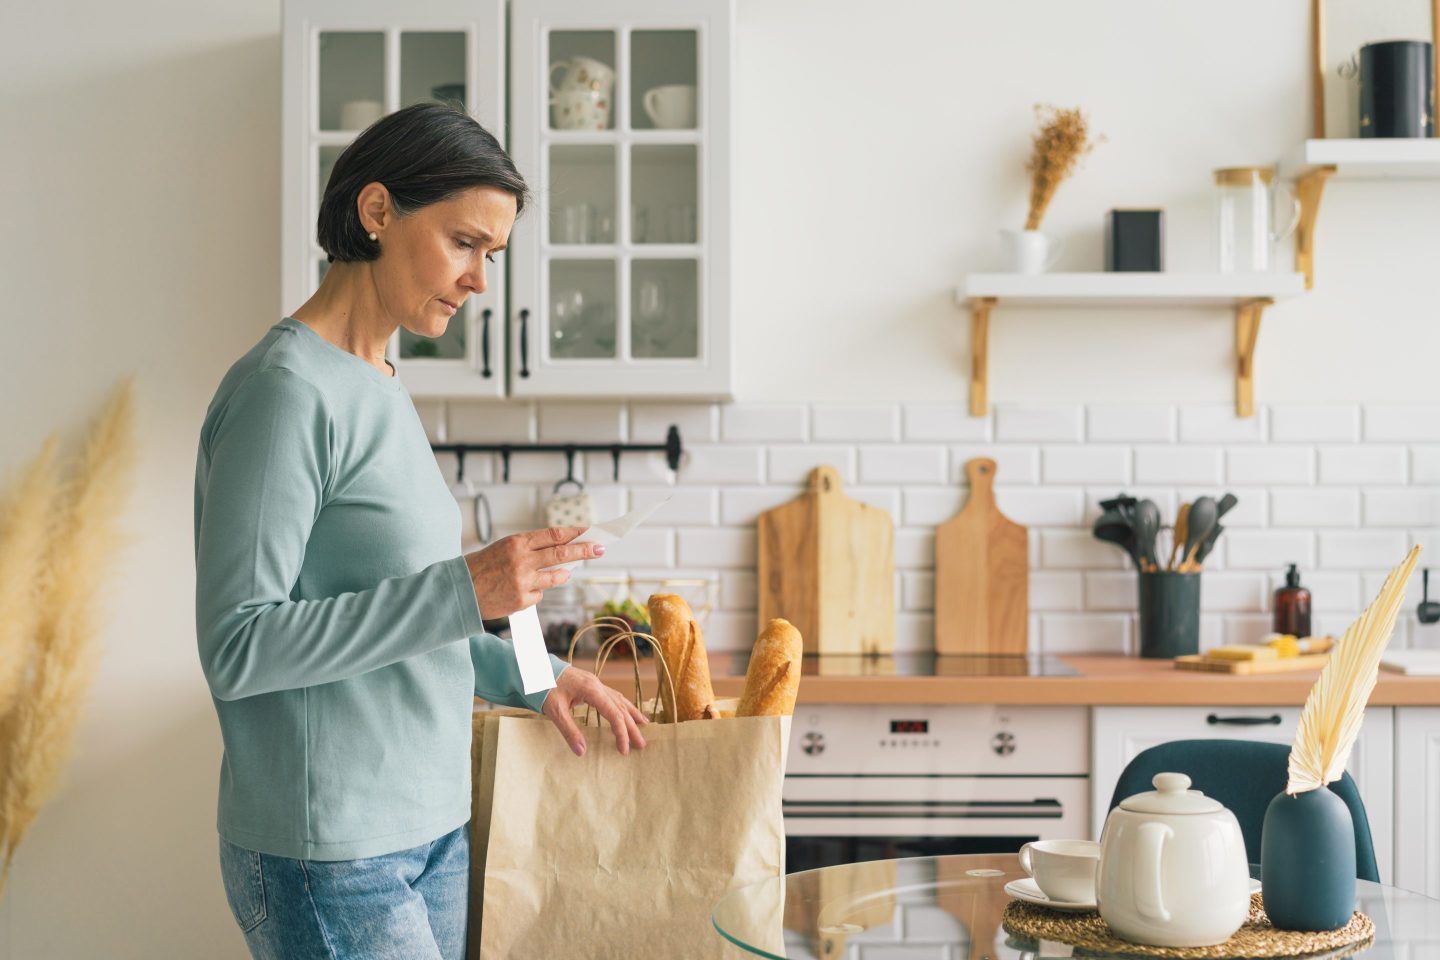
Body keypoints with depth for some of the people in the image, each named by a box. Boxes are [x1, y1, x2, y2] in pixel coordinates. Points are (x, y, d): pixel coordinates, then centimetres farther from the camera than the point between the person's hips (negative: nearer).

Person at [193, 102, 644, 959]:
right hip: (330, 857, -8)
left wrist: (529, 675, 10)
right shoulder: (286, 390, -15)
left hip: (435, 827, 8)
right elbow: (237, 647, -20)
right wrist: (464, 589, -23)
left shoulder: (381, 390, 12)